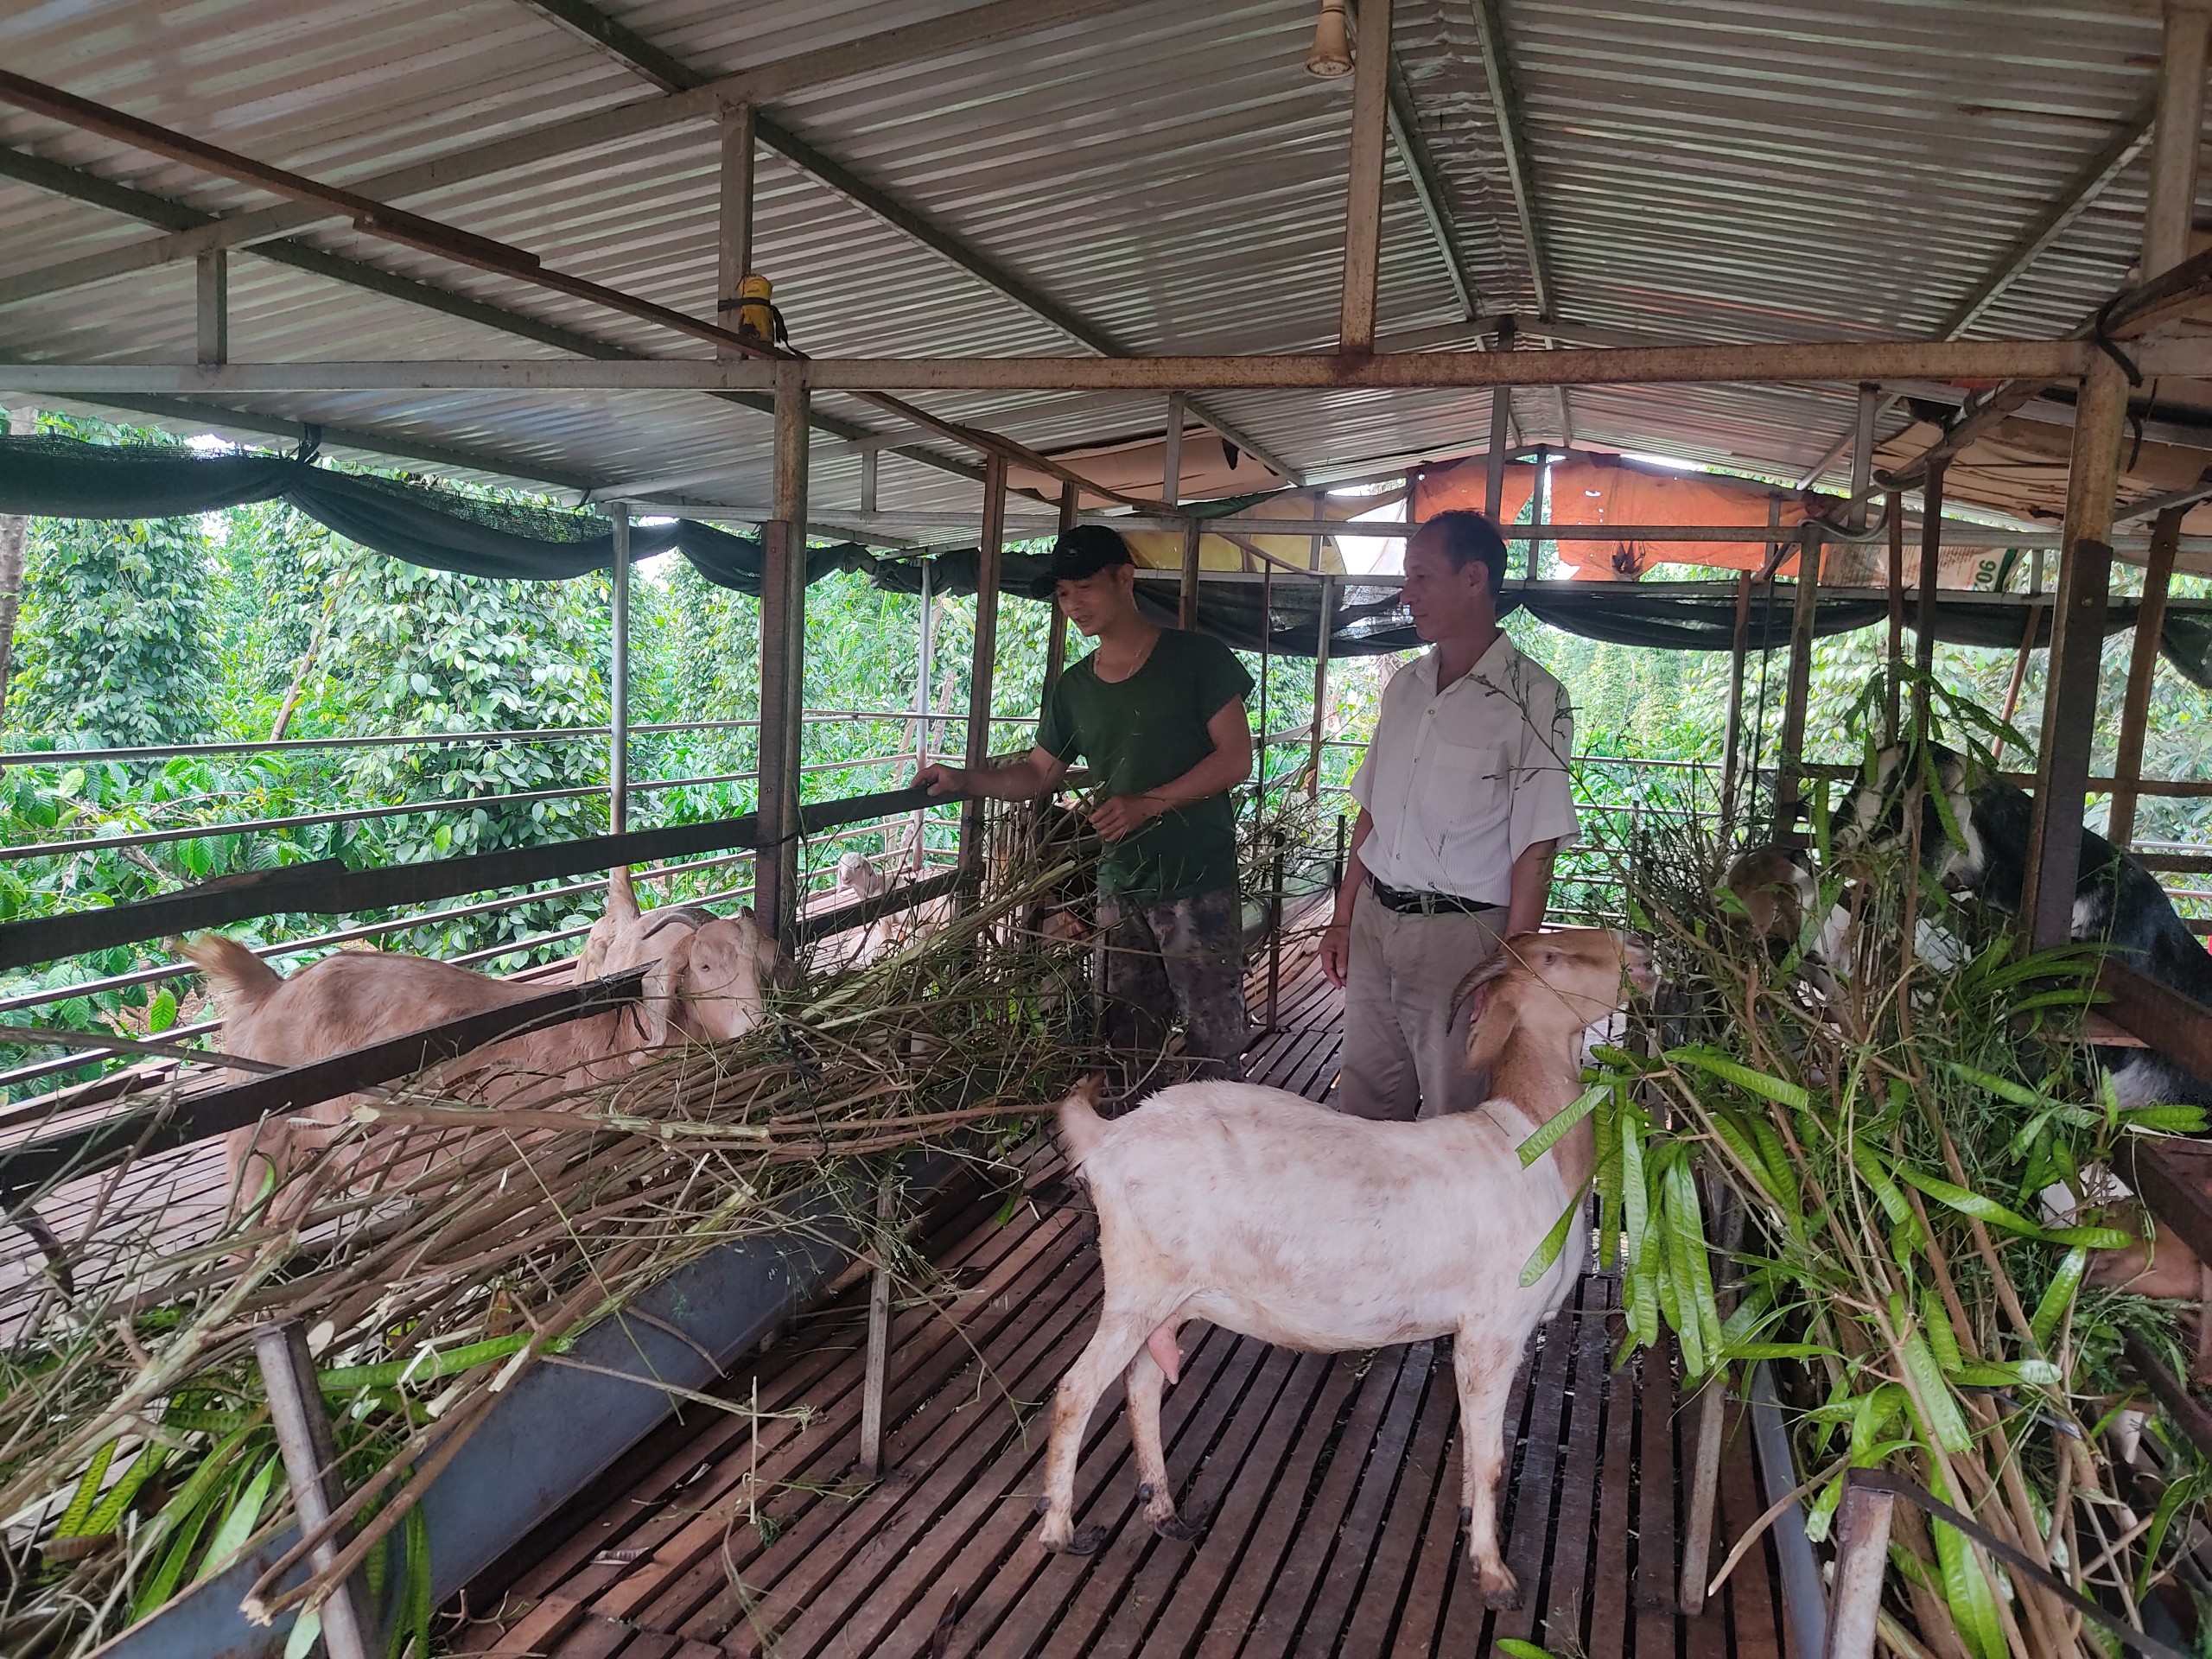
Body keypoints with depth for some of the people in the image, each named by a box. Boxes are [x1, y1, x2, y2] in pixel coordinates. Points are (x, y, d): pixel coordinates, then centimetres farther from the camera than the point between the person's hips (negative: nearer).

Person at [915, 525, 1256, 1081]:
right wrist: (964, 779, 0)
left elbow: (1236, 758, -7)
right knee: (1130, 1045, 10)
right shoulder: (1074, 688, 12)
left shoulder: (1197, 657, -3)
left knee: (1213, 1044, -3)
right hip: (1120, 888, 5)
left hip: (1198, 887, -5)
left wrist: (1147, 804, -15)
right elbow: (1036, 773, 17)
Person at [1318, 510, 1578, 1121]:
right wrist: (1343, 919, 12)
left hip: (1459, 935, -6)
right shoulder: (1404, 687, 11)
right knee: (1363, 1105, 13)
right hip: (1373, 921, 6)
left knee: (1452, 1117, 5)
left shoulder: (1531, 699, -11)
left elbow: (1534, 852, -13)